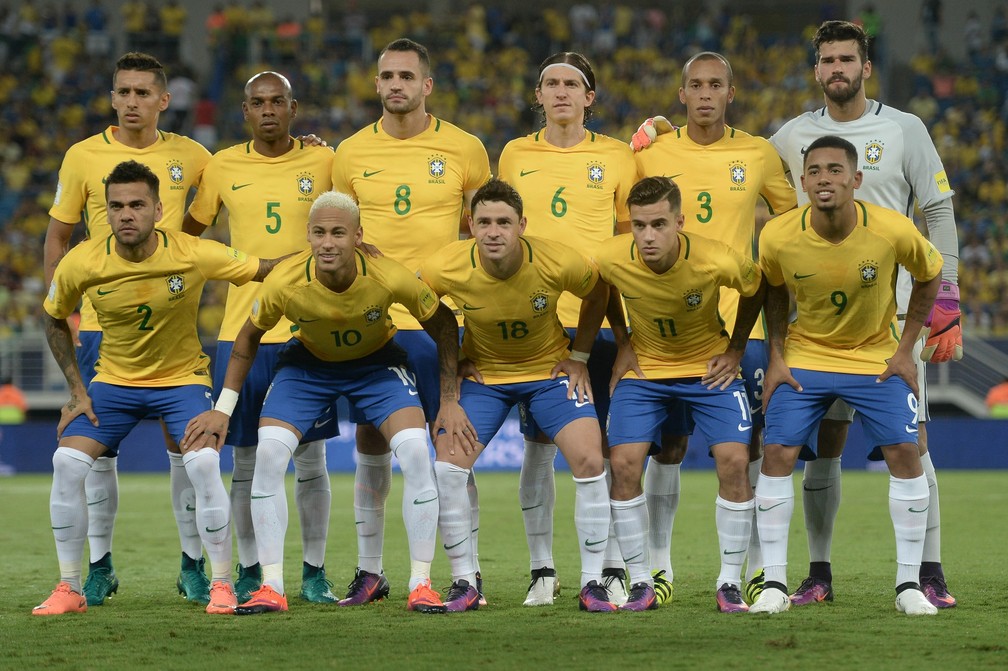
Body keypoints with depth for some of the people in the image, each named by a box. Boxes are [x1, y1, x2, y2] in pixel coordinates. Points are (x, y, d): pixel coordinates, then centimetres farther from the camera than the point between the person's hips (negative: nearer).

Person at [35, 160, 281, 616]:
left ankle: (222, 585, -7)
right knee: (67, 462, -15)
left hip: (182, 378, -2)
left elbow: (267, 270, -10)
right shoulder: (81, 264, -16)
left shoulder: (194, 255, -21)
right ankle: (70, 590, -1)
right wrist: (76, 390, -1)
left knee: (203, 463, -24)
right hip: (113, 379, 2)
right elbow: (55, 321, 3)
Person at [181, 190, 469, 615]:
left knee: (416, 453, -20)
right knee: (267, 455, -18)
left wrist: (449, 400, -14)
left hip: (376, 362, -1)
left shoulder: (390, 278, -33)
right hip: (308, 363, 1)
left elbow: (442, 324, -13)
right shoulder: (285, 283, -30)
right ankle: (271, 588, -9)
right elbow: (249, 337, -8)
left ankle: (422, 585, -7)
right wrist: (223, 409, -7)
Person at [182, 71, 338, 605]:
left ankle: (314, 572, 10)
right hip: (241, 333, 1)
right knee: (247, 460, 4)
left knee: (310, 459, 2)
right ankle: (249, 571, 13)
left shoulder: (324, 163, 2)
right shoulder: (223, 166, 5)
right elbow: (188, 230, 17)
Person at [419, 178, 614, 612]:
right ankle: (464, 584, 0)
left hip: (550, 369, 0)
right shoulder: (446, 268, -25)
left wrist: (579, 357, -1)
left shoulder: (559, 263, -26)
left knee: (589, 461, -15)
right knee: (447, 466, -15)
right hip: (482, 374, 1)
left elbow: (597, 295, -2)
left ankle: (592, 584, -2)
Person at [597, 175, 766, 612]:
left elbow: (757, 289, -3)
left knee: (734, 461, -15)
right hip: (643, 368, 1)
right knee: (623, 462, -14)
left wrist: (736, 349, -3)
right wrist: (622, 346, 1)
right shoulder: (610, 260, -23)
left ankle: (730, 583, -1)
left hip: (709, 367, -1)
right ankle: (641, 583, -1)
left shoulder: (718, 262, -28)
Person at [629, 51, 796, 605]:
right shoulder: (651, 154, 2)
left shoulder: (758, 155, 3)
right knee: (668, 444, 1)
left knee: (748, 444, -1)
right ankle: (658, 565, 12)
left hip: (739, 318, 0)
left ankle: (757, 567, 9)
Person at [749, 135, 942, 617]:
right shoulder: (778, 237, -19)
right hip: (804, 356, 1)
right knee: (777, 454, -11)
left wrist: (905, 349, -4)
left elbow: (930, 275, -2)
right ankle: (774, 584, -2)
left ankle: (908, 584, 0)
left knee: (904, 453, -11)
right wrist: (776, 356, -2)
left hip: (877, 356, -1)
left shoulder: (893, 232, -23)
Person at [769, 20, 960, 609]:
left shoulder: (904, 129, 1)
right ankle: (819, 574, 12)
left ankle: (930, 574, -4)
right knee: (822, 445, 4)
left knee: (911, 441, -7)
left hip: (894, 311, -3)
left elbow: (939, 213, 1)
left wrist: (946, 304, -5)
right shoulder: (794, 136, 8)